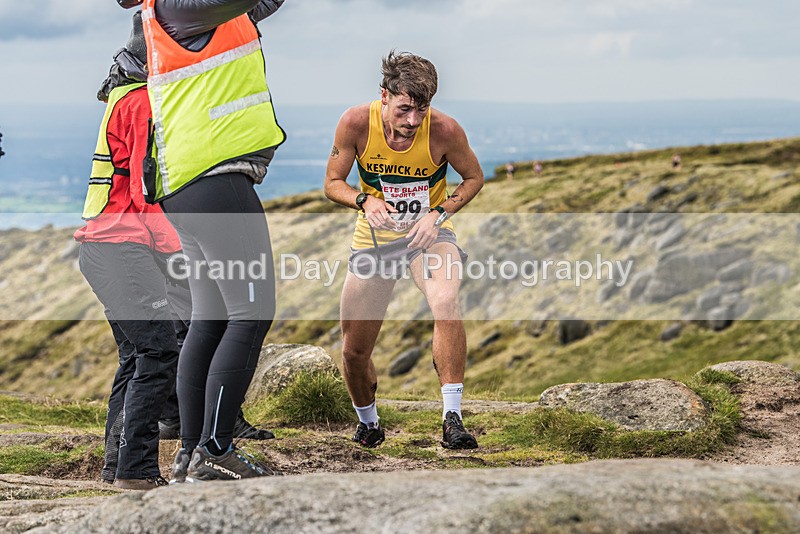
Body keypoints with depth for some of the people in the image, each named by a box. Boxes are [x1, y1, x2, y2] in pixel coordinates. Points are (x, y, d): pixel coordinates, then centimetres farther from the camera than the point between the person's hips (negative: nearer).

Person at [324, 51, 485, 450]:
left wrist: (439, 213, -19)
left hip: (429, 233, -2)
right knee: (354, 352, 6)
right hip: (375, 237, 2)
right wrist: (365, 201, -27)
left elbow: (474, 178, -3)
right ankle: (368, 424, 37)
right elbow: (333, 183, -6)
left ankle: (452, 419, -31)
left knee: (446, 303, -35)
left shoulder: (444, 130, -22)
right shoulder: (356, 123, -19)